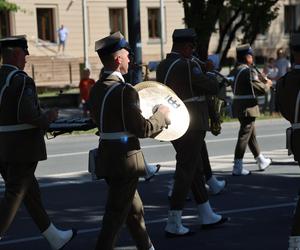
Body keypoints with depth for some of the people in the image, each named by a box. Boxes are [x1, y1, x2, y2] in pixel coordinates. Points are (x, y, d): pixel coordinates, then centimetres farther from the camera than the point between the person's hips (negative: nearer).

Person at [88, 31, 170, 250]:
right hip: (125, 160, -9)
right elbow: (142, 129, -19)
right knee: (116, 215, -3)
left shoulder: (96, 89, 6)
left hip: (107, 157, 9)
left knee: (134, 209, 22)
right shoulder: (125, 91, -20)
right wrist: (161, 114, -3)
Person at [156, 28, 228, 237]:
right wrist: (213, 83, 10)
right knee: (186, 172, -4)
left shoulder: (162, 66, 9)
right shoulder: (186, 65, -18)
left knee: (196, 170, 17)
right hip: (191, 126, -9)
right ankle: (173, 224, -3)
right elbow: (213, 88, -14)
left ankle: (207, 216, 26)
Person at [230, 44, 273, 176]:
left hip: (238, 106, 9)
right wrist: (268, 84, 3)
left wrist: (259, 78, 15)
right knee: (244, 135, -6)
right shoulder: (249, 71, -16)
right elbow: (261, 89, -17)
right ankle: (237, 167, -7)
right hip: (248, 107, -9)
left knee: (252, 134, 19)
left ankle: (261, 161, 33)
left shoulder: (234, 71, 10)